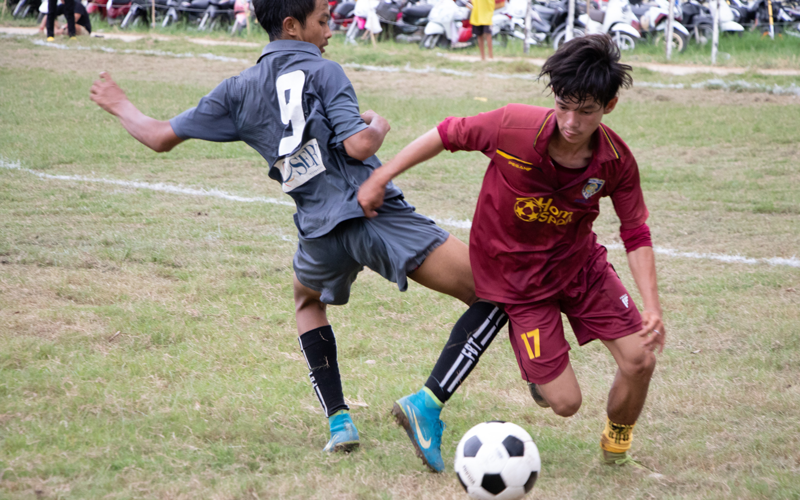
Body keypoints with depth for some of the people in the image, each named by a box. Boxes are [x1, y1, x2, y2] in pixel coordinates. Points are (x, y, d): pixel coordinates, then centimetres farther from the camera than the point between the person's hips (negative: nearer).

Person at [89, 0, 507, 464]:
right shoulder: (323, 72, 1)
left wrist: (121, 105, 38)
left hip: (321, 231, 5)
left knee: (308, 302, 39)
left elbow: (161, 137, 19)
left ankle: (338, 419, 23)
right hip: (378, 214, -5)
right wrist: (379, 124, 12)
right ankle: (428, 403, -21)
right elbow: (358, 146, -11)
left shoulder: (239, 91, 14)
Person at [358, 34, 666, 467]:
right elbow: (446, 135, -11)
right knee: (566, 403, -8)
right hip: (517, 278, -3)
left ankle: (618, 440, 28)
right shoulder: (514, 127, -28)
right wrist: (379, 179, -9)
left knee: (640, 359, -6)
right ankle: (541, 374, 32)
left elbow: (636, 234, -5)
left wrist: (652, 307, -16)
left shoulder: (616, 161, -17)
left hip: (580, 262, 3)